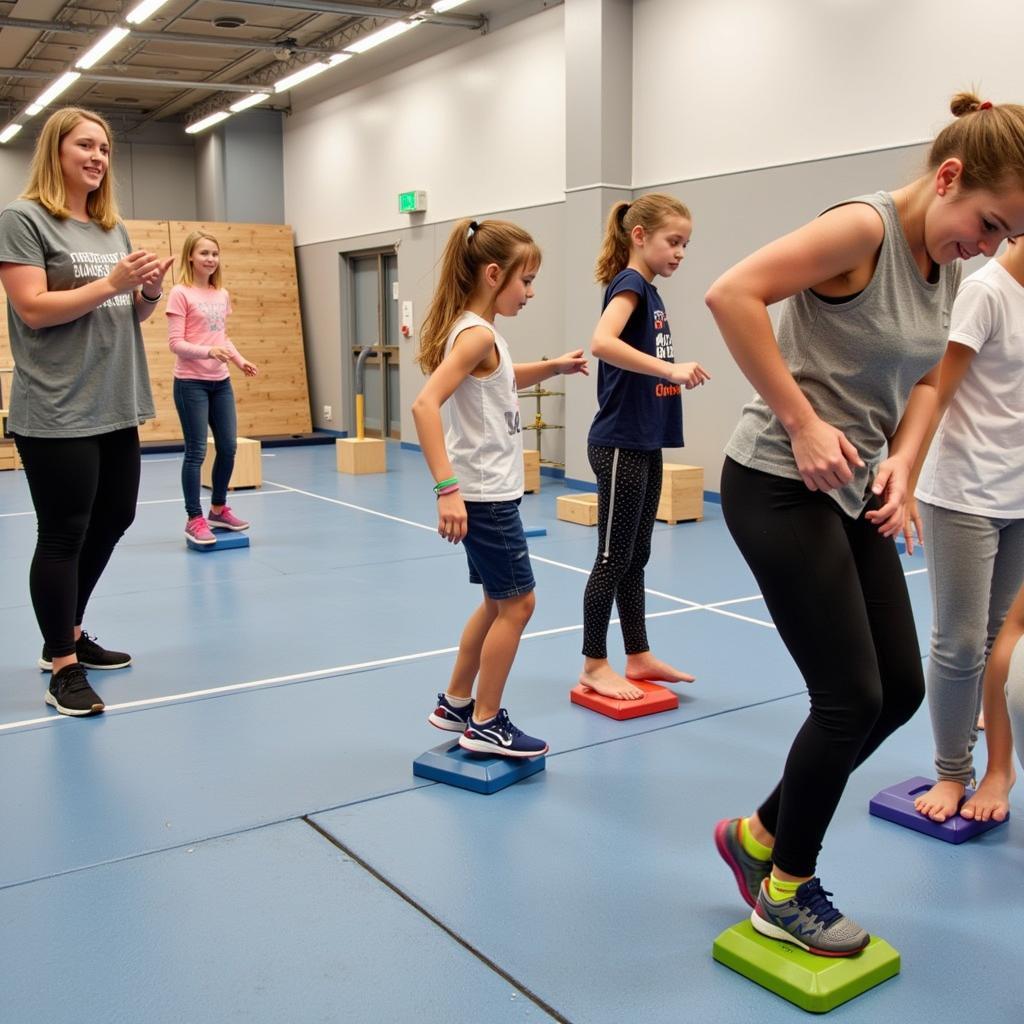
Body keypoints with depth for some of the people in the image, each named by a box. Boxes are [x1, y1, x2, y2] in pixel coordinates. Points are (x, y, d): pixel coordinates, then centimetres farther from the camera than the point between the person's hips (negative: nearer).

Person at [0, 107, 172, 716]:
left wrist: (150, 290, -3)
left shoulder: (114, 228, 15)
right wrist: (111, 282, -20)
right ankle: (64, 666, 12)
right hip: (57, 414, -8)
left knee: (114, 519, 16)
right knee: (63, 535, -1)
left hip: (116, 408, 8)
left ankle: (69, 634, 34)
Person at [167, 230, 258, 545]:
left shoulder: (222, 295, 10)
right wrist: (207, 352, -28)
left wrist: (239, 360, 4)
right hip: (191, 382, -6)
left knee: (228, 447, 10)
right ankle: (194, 519, 7)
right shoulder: (180, 294, -8)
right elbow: (175, 343, -13)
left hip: (220, 382, 6)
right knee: (196, 451, -3)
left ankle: (219, 509, 27)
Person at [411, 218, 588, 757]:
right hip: (484, 494, -10)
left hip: (491, 490, 10)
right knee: (516, 602, 0)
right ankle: (485, 725, 12)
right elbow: (425, 405, -32)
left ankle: (456, 704, 30)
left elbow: (503, 379, 32)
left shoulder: (476, 330, 11)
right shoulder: (477, 334, -19)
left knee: (499, 601, 19)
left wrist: (553, 366, 17)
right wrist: (447, 489, -36)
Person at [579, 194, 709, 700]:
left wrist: (677, 374, 5)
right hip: (619, 445, -9)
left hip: (645, 445, 9)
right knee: (613, 558, 0)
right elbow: (601, 343, -32)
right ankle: (594, 665, 11)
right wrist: (670, 369, -35)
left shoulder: (650, 292, 14)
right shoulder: (629, 284, -12)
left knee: (636, 557, 15)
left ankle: (639, 657, 25)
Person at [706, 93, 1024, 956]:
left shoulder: (946, 265, 9)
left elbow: (924, 381, 15)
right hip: (780, 487, -9)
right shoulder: (865, 228, -17)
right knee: (852, 697, -4)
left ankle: (762, 834, 29)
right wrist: (802, 421, -25)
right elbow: (733, 295, -26)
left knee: (900, 690, 11)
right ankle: (785, 893, 19)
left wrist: (901, 463, -4)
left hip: (852, 493, 9)